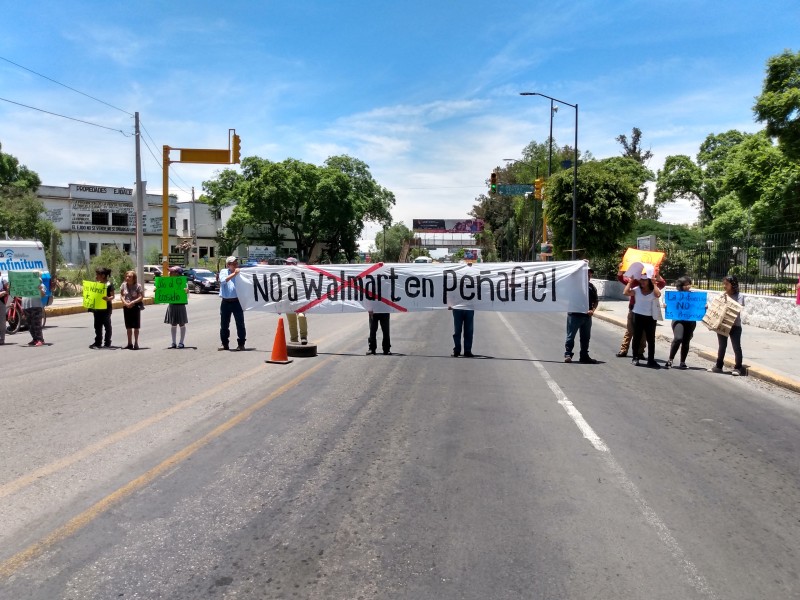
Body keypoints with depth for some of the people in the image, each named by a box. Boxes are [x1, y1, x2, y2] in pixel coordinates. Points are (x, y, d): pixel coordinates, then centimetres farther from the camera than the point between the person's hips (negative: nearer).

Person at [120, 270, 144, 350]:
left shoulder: (138, 286, -10)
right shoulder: (123, 285, 2)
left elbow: (141, 297, -12)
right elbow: (121, 295, 6)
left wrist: (132, 302, -22)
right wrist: (125, 302, -10)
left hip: (136, 306, -4)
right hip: (126, 307, 4)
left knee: (136, 326, 1)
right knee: (128, 326, 10)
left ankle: (136, 343, 8)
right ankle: (130, 343, 18)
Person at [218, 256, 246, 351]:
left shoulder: (239, 272, 6)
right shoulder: (223, 272, 5)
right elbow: (223, 280, -15)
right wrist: (234, 274, -19)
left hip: (237, 301, 0)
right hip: (225, 302, 1)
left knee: (240, 324, -1)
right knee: (224, 324, 7)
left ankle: (241, 344, 7)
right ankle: (225, 344, 17)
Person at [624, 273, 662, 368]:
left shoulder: (653, 291, -1)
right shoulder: (637, 290, 1)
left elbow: (658, 294, -24)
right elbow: (625, 292, -13)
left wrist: (654, 283, -16)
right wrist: (630, 282, -10)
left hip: (650, 317, 0)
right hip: (638, 316, 0)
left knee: (651, 339, 4)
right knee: (637, 338, 8)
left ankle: (651, 360, 9)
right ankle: (635, 358, 18)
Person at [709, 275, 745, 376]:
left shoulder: (739, 295, -6)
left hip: (735, 325, -5)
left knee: (736, 346, 1)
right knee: (721, 346, 14)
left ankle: (738, 367, 9)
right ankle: (718, 366, 24)